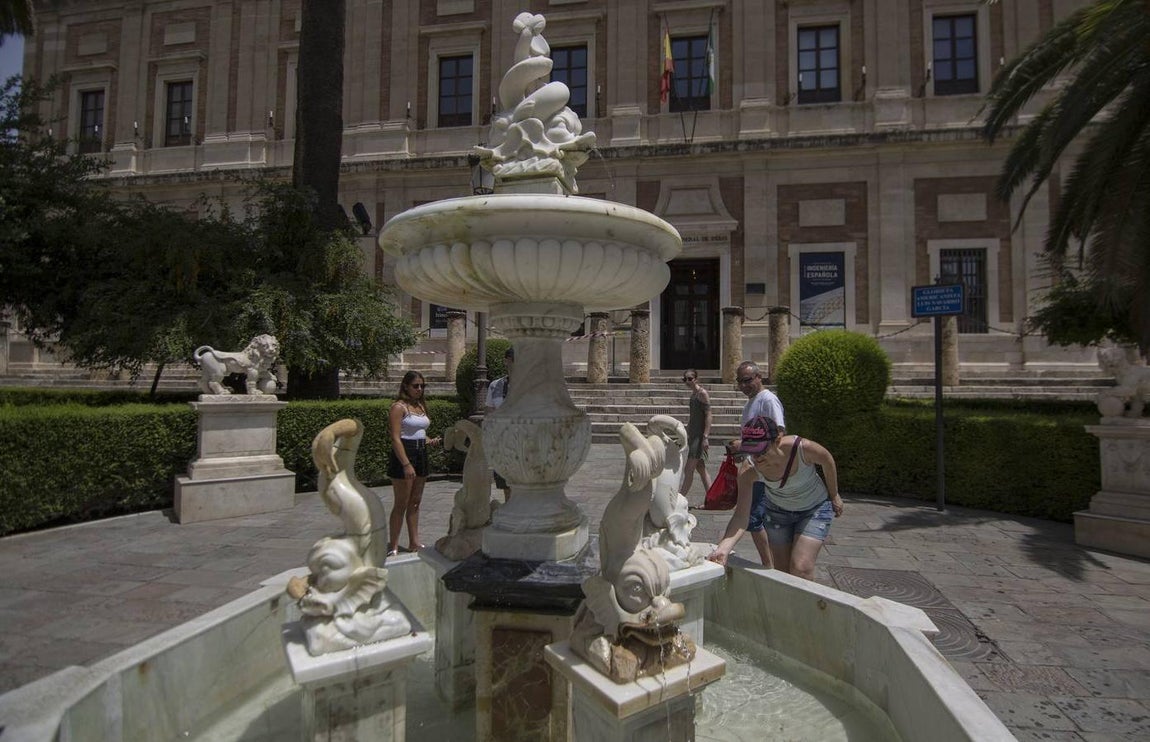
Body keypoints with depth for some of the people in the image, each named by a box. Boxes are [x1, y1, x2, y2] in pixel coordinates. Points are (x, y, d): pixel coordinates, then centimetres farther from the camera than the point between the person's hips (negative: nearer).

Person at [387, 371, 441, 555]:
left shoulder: (421, 406, 13)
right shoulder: (399, 407, -11)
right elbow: (396, 438, -18)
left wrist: (430, 441, 1)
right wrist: (406, 464, -23)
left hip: (421, 454, 8)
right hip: (404, 454, -8)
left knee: (415, 502, 13)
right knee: (401, 504, -3)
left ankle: (414, 542, 22)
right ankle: (393, 546, 7)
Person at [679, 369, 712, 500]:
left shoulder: (702, 393, -12)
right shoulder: (693, 394, 15)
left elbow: (708, 416, -17)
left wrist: (705, 437, -22)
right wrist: (687, 434, 22)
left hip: (700, 436, -10)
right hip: (693, 435, 10)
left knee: (688, 469, -7)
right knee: (700, 468, 11)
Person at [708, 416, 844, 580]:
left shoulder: (803, 448, -36)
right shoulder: (748, 472, -30)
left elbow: (828, 461, -12)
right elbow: (742, 514, -34)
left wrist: (834, 496, 2)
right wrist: (723, 548, -50)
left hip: (815, 509, -2)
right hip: (777, 510, 2)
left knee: (801, 569, -15)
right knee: (782, 572, 8)